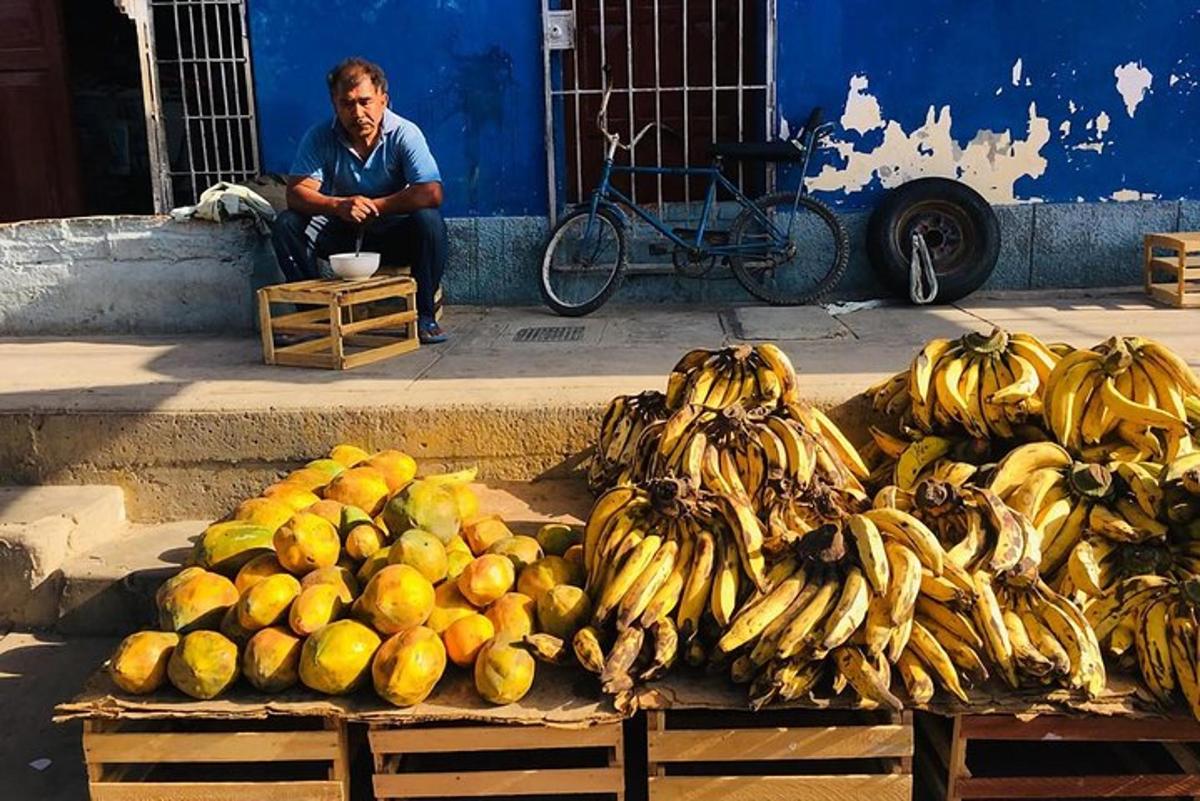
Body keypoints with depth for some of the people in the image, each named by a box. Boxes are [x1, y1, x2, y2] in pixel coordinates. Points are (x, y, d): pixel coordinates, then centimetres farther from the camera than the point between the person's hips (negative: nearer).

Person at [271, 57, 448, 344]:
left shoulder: (404, 134, -15)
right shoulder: (319, 137, -9)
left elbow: (431, 193, -26)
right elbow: (296, 192, -17)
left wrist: (374, 207, -24)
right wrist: (339, 206, -37)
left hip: (392, 234, -2)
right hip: (342, 234, 2)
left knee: (429, 221, -32)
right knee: (286, 225, -21)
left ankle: (423, 314, -18)